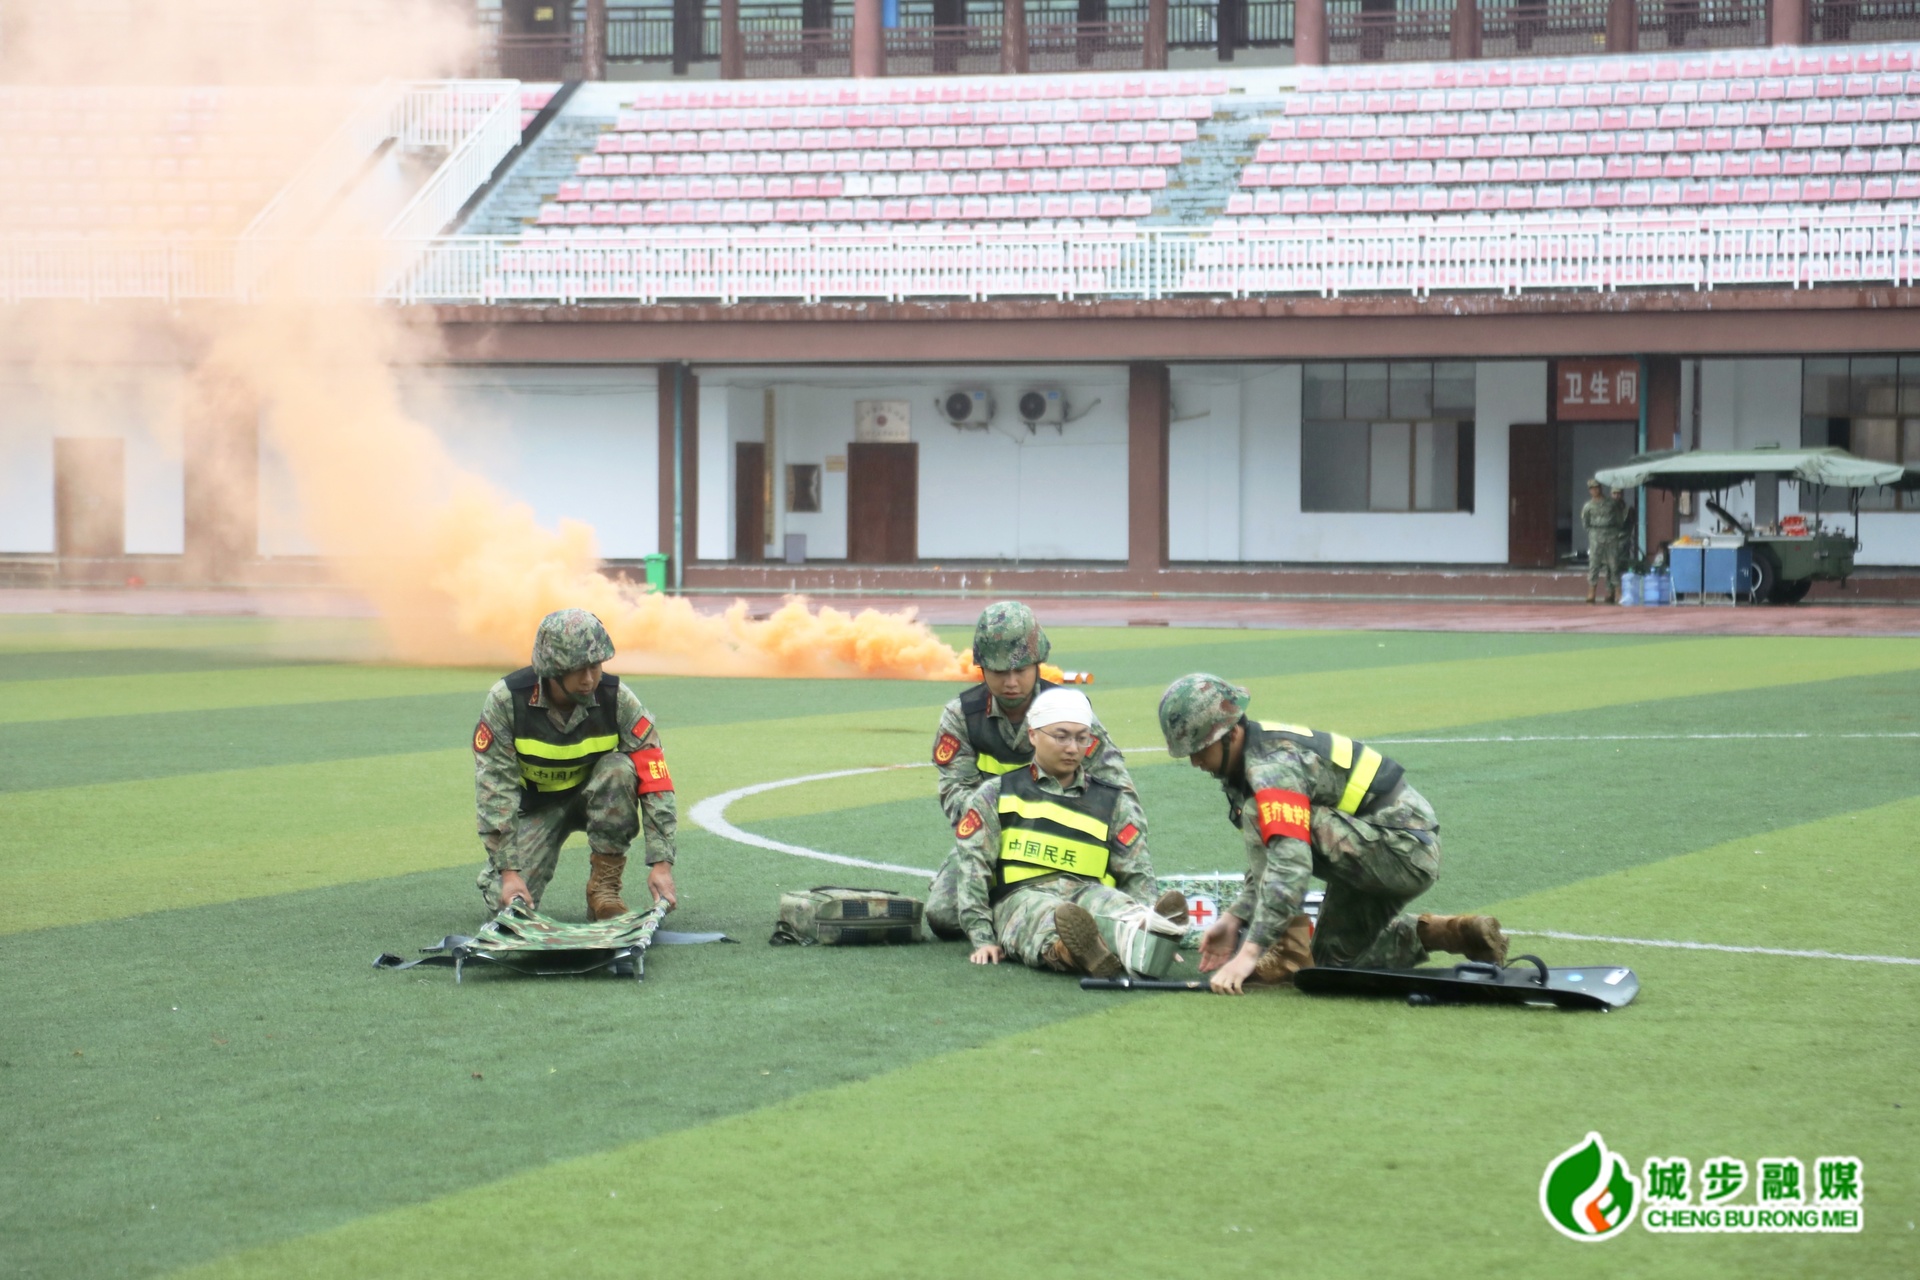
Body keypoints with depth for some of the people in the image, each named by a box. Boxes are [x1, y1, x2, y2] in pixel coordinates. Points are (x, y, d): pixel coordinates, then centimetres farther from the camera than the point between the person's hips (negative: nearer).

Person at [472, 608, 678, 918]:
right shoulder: (505, 700, -25)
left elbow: (654, 779, -23)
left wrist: (661, 864, -30)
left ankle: (604, 889, -19)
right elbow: (495, 787, -24)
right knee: (510, 902, -20)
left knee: (619, 769, -32)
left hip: (594, 795, 1)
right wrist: (509, 871, -29)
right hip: (536, 801, -1)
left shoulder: (617, 699, -23)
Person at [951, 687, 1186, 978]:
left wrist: (1146, 920, -8)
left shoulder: (1115, 802, 22)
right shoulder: (997, 795, 18)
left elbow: (1136, 874, 13)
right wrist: (982, 939, -5)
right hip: (1021, 896, -1)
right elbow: (972, 866, 8)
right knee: (1047, 915, -40)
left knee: (1110, 902, -36)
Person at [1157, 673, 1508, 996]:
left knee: (1258, 815, -25)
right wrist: (1234, 918, 1)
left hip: (1405, 853, -11)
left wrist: (1249, 953, -39)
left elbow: (1291, 864, -36)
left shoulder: (1272, 766, -24)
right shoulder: (1246, 760, 7)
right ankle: (1446, 933, 23)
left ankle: (1285, 948, -15)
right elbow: (1266, 854, 14)